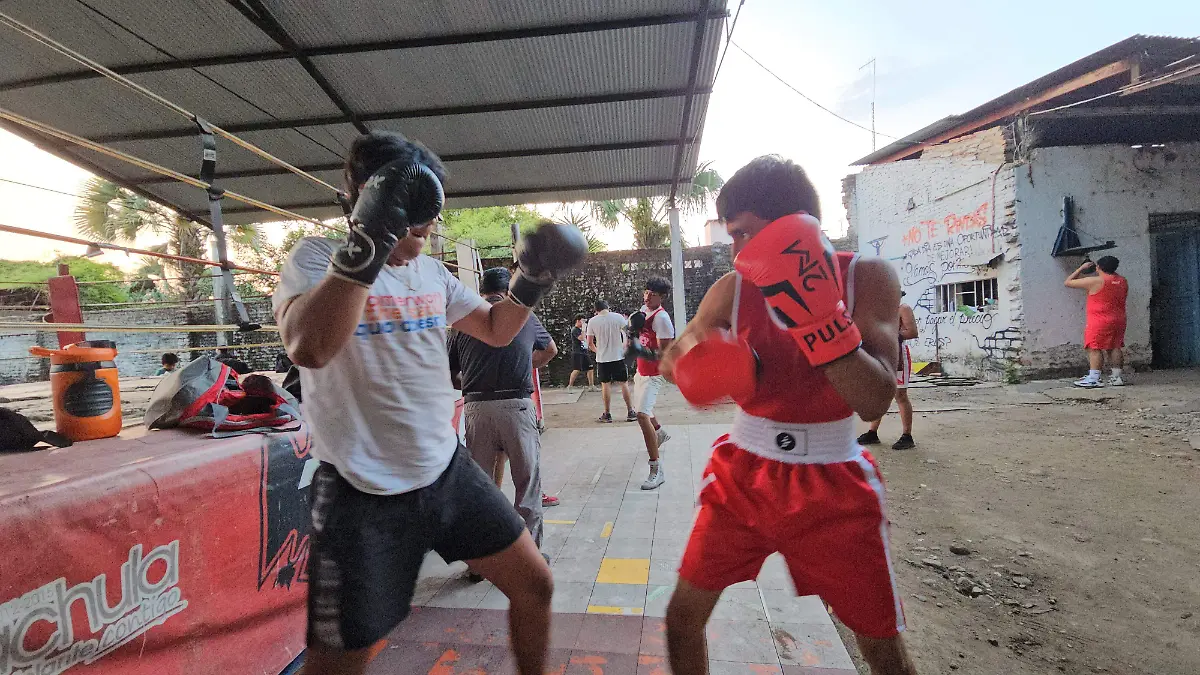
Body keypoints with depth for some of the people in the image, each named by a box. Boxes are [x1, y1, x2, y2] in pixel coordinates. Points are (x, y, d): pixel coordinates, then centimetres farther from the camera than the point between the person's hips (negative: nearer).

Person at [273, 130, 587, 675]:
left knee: (534, 583, 13)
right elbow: (308, 348, -30)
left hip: (449, 473, 6)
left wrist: (532, 277, 1)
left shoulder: (431, 271, 8)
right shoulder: (316, 259, -10)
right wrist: (369, 240, -34)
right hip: (364, 497, -5)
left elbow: (495, 330, 17)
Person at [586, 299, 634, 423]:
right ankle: (631, 412, 10)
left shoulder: (592, 321, -3)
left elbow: (590, 343, 0)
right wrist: (625, 347, 10)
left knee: (605, 384, 9)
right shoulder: (618, 317, -4)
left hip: (602, 358, 0)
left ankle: (607, 414, 13)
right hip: (618, 356, 0)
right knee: (624, 383, 8)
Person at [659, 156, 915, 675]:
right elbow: (672, 358, 0)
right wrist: (692, 359, -24)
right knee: (683, 615, 5)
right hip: (743, 473, 2)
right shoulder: (731, 290, -7)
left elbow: (875, 400, -21)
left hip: (830, 481, -1)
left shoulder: (866, 277, -12)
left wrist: (816, 313, -34)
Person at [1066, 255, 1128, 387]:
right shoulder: (1123, 281, 8)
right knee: (1114, 348, 12)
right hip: (1118, 321, 7)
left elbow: (1068, 282, -8)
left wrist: (1081, 268, 4)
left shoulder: (1094, 281, -14)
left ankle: (1094, 379, -9)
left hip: (1099, 322, -7)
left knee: (1095, 349, -6)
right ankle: (1116, 377, 15)